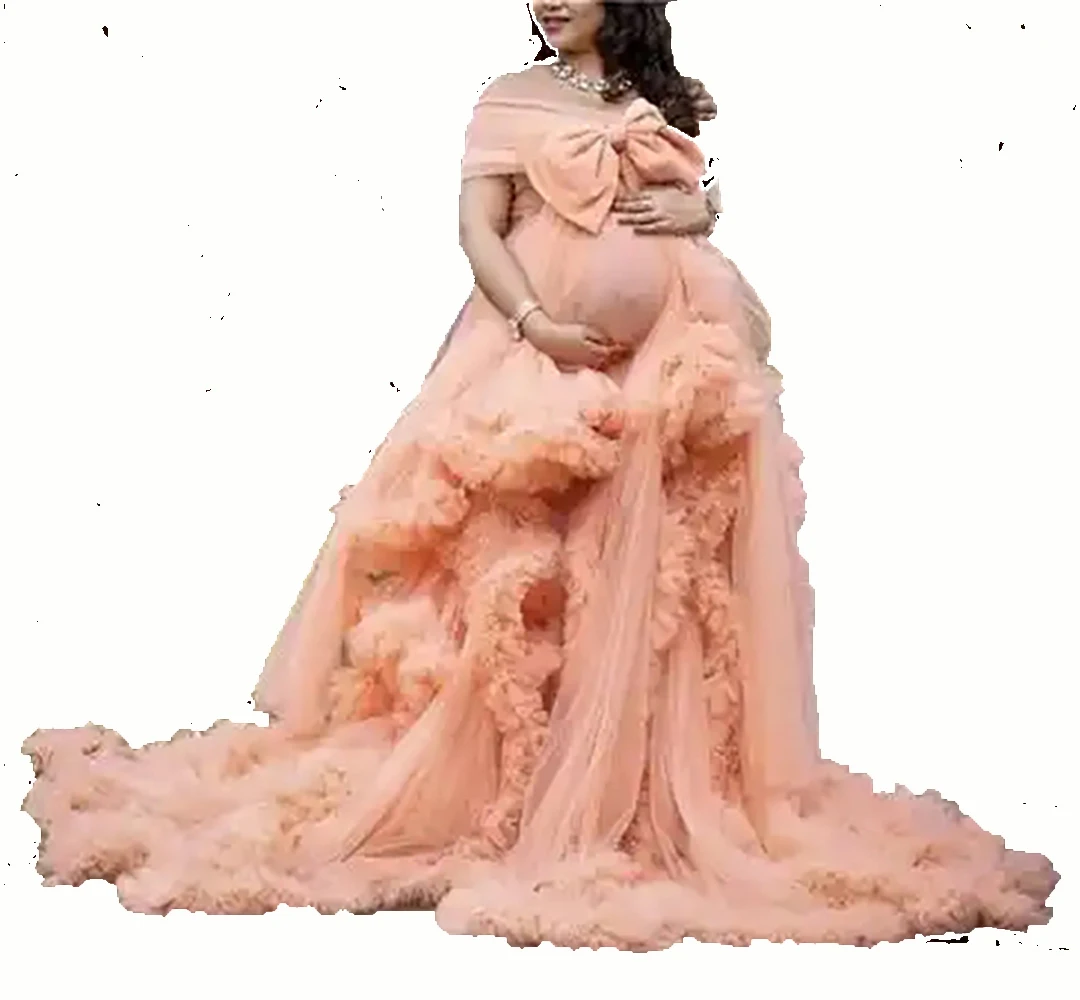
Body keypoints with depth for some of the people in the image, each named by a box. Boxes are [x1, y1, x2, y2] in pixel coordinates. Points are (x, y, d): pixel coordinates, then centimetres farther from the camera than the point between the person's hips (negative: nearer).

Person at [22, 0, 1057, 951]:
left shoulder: (670, 104, 16)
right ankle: (504, 787, -7)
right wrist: (536, 321, -17)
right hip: (539, 347, -2)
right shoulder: (510, 99, 7)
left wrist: (695, 214, -1)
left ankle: (655, 794, 2)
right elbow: (476, 227, -1)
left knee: (656, 569, -3)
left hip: (669, 360, 3)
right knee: (514, 567, -11)